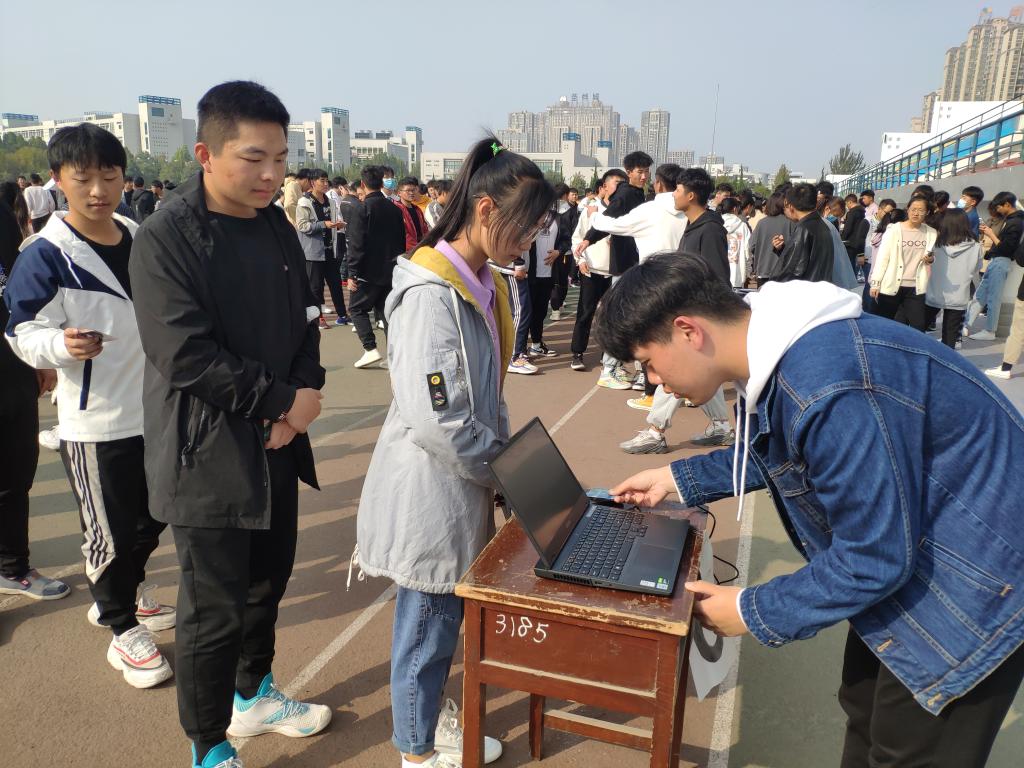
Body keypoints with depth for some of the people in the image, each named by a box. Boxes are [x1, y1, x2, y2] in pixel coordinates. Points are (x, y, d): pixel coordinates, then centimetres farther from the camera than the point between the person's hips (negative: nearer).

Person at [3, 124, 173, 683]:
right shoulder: (45, 255, -13)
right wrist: (62, 345, -32)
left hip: (152, 411, 6)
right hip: (92, 421, -6)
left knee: (153, 517, 19)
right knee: (108, 532, 5)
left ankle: (119, 596, 44)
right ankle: (123, 632, 26)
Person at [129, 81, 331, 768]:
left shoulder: (277, 228, 5)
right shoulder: (167, 239, -15)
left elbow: (305, 322, 8)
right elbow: (186, 356, -22)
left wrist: (301, 395, -9)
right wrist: (284, 400, -17)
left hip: (276, 445, 7)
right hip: (209, 458, -6)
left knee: (268, 581, 20)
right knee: (214, 610, 5)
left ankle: (254, 694, 45)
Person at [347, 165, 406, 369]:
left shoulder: (363, 209, -13)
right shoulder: (395, 209, 6)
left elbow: (357, 245, -16)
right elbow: (402, 242, 12)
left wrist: (352, 274, -12)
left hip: (369, 272, -6)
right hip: (391, 271, 6)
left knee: (356, 308, 8)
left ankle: (370, 349, -3)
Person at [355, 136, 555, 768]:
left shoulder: (483, 284, 6)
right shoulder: (433, 293, -23)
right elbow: (435, 416, -26)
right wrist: (505, 470, -13)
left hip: (464, 482, 8)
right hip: (430, 487, -8)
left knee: (446, 617, 22)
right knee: (429, 624, 10)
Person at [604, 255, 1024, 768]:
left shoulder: (827, 389, -36)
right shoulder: (776, 353, -5)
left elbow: (875, 557, -28)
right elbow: (780, 456, 14)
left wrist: (753, 613, -16)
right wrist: (679, 478, 14)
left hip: (974, 585, -9)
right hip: (911, 551, 9)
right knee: (865, 710, 23)